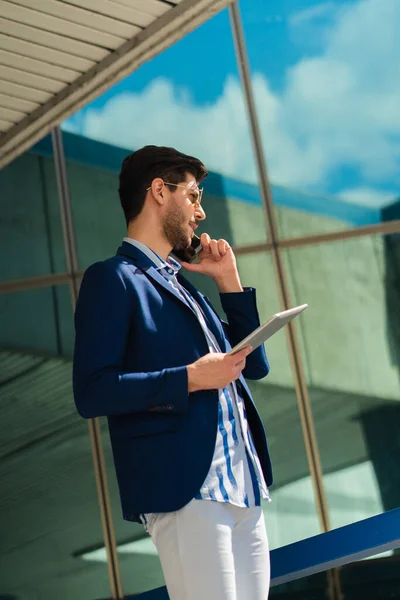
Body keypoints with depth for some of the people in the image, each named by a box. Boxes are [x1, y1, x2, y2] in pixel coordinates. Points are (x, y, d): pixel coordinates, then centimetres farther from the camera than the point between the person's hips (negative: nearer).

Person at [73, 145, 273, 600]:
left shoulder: (183, 285, 24)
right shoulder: (113, 279, -2)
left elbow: (256, 365, 25)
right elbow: (91, 392, -13)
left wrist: (229, 280, 18)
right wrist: (189, 379, -17)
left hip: (243, 488, 8)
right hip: (184, 490, -8)